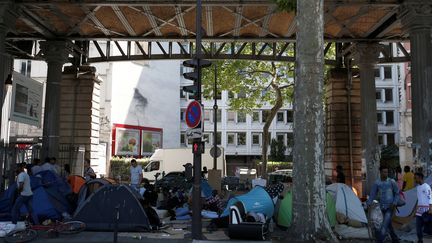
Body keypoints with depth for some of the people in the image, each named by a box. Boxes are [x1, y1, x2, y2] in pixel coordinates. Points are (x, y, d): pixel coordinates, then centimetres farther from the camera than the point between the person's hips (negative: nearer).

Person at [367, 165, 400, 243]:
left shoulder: (392, 182, -9)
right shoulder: (377, 183, -4)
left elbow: (397, 193, 0)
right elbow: (373, 195, -1)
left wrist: (394, 203, -11)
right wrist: (368, 203, -13)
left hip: (390, 207, -4)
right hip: (382, 207, 4)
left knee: (384, 225, -13)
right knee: (388, 224, 17)